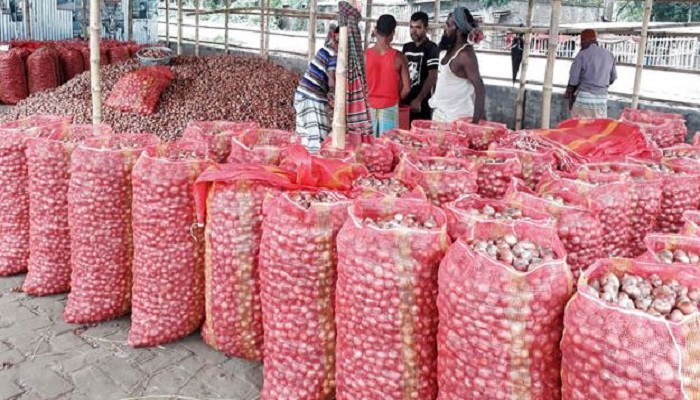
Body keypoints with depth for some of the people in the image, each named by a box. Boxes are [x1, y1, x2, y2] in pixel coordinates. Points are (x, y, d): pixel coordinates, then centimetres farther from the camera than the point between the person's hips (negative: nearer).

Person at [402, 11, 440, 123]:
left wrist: (419, 100, -20)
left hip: (422, 103, -6)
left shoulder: (431, 48, -7)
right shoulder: (406, 47, 12)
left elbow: (432, 77, -14)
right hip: (405, 100, 6)